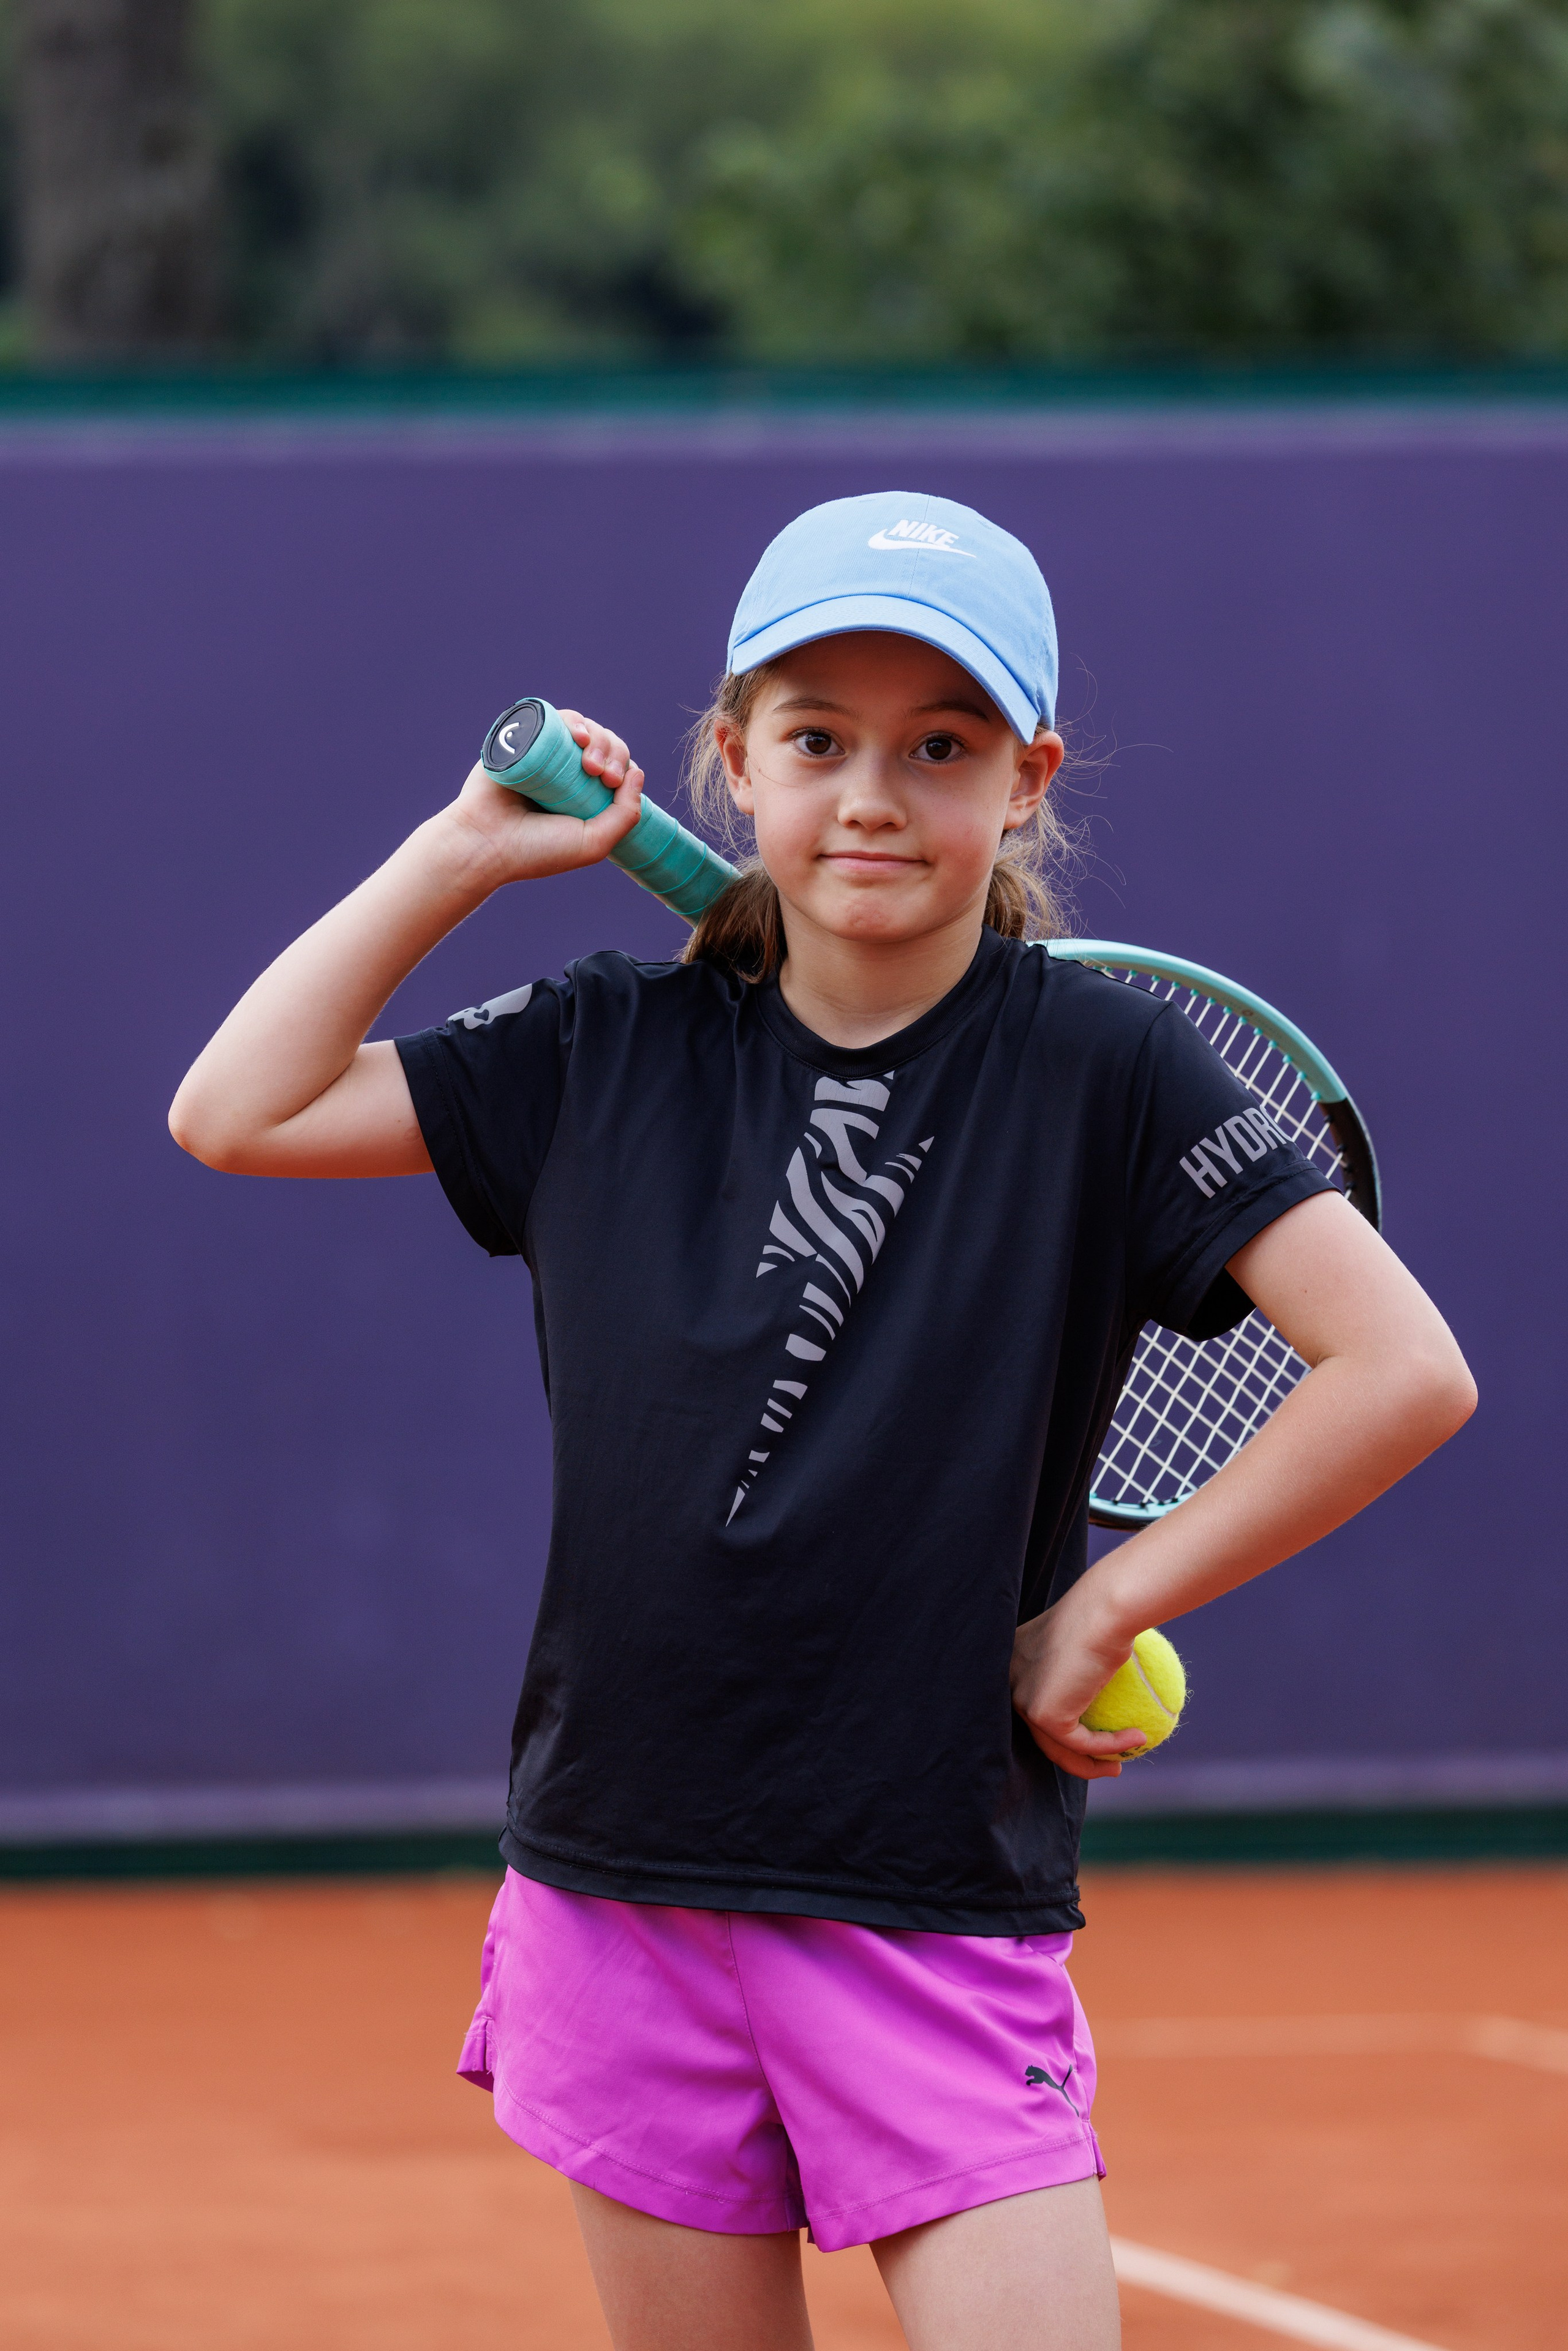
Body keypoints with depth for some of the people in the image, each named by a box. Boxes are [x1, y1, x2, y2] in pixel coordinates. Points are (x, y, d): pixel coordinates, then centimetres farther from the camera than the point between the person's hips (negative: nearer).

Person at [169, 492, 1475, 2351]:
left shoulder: (1103, 1070, -6)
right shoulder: (611, 1055, 5)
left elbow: (1405, 1372, -10)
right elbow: (238, 1110, 9)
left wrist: (1108, 1605, -8)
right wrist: (464, 852, 5)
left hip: (943, 1907, -3)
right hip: (624, 1899, 3)